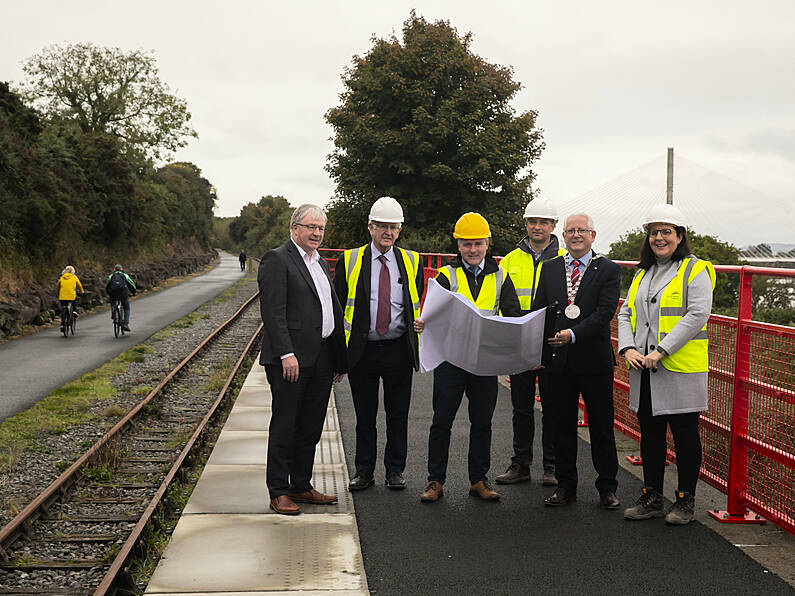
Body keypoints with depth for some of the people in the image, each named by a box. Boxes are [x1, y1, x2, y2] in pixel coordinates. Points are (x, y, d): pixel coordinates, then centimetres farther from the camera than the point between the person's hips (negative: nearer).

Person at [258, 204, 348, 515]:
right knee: (284, 426, 1)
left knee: (310, 428, 14)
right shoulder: (276, 259, -7)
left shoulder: (320, 263, 19)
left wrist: (339, 358, 16)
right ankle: (278, 492, 10)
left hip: (321, 358, 8)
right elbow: (273, 312, -15)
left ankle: (301, 486, 25)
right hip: (290, 358, -8)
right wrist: (286, 354, -22)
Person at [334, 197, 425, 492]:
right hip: (362, 350, -1)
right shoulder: (349, 261, 2)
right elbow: (338, 307, 3)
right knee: (365, 415, 8)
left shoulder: (411, 261, 7)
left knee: (398, 415, 8)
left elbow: (420, 305, 16)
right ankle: (364, 471, 20)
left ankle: (395, 471, 21)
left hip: (399, 349, 1)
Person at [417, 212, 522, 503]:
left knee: (482, 422, 10)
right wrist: (424, 324, -32)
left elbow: (512, 315, 3)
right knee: (441, 421, 3)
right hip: (450, 358, -2)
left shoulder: (500, 277, 8)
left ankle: (479, 480, 21)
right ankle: (436, 481, 14)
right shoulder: (447, 275, 2)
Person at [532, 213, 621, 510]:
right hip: (558, 361, 3)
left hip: (595, 360, -3)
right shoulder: (549, 269, 10)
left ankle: (607, 487, 19)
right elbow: (537, 312, 7)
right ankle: (566, 486, 21)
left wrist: (574, 334, -25)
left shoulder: (608, 270, -1)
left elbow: (605, 312, -13)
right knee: (562, 424, 10)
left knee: (602, 426, 6)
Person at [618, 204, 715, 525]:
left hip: (681, 369, -6)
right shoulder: (642, 273, 17)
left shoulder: (695, 270, -4)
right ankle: (651, 498, 22)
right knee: (650, 433, 11)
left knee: (685, 434, 3)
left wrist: (660, 351, -20)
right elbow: (626, 313, 15)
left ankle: (685, 501, 14)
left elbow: (697, 315, -15)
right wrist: (628, 348, -3)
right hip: (643, 369, 6)